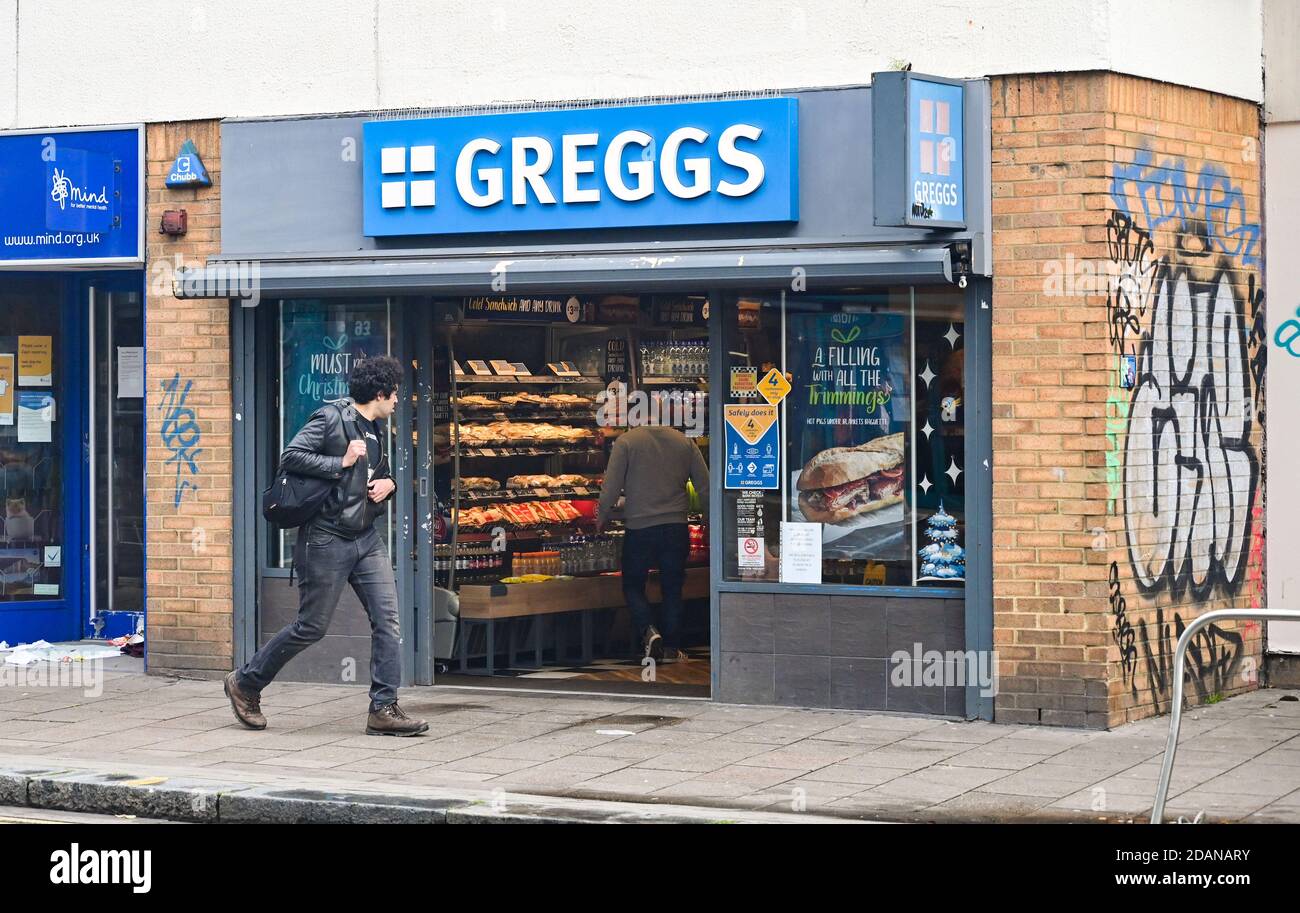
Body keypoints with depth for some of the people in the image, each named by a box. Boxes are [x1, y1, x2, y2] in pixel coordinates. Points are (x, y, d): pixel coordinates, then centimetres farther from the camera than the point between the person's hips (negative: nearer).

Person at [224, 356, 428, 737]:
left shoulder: (374, 431, 16)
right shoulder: (331, 417, -10)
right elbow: (290, 456, -18)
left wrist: (388, 483, 7)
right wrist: (342, 462, -18)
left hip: (366, 539, 8)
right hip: (327, 540, -8)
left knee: (387, 620, -4)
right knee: (311, 626, 0)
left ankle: (384, 710, -1)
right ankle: (245, 683, 17)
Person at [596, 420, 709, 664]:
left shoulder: (627, 442, -6)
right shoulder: (685, 443, 3)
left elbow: (611, 486, -8)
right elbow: (704, 486, 7)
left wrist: (602, 518, 7)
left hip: (640, 527, -2)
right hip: (676, 526, 3)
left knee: (633, 585, 12)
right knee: (672, 588, 13)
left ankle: (649, 631, -11)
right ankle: (671, 647, 14)